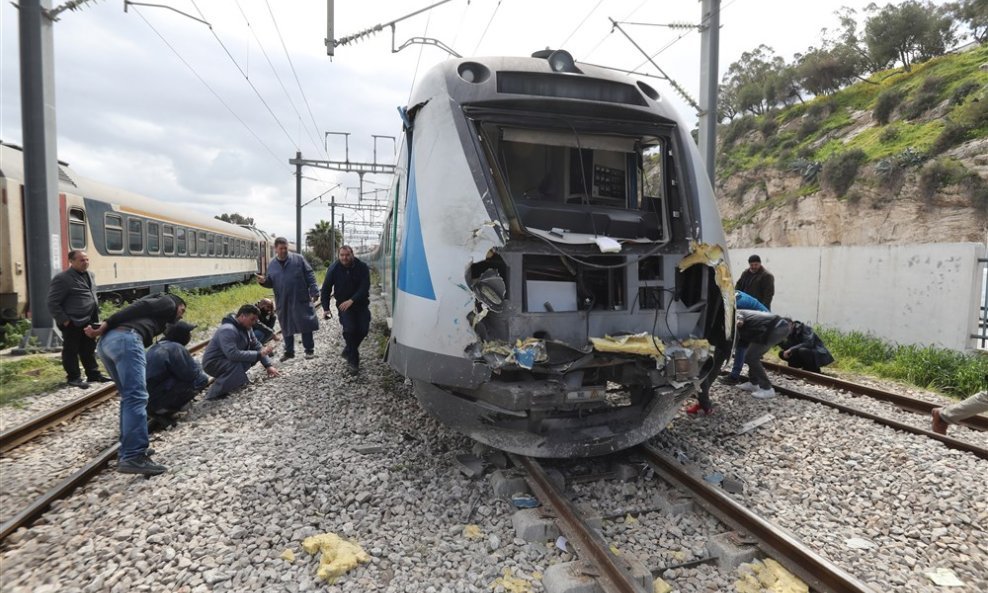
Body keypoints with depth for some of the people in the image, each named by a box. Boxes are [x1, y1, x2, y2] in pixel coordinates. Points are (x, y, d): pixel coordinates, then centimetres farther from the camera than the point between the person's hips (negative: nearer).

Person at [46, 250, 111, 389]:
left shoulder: (90, 275, 11)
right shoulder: (62, 278, -14)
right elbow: (52, 303, -14)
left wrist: (95, 314, 15)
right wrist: (64, 320, -16)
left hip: (89, 321, 7)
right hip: (72, 323, -7)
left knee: (89, 349, 15)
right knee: (71, 350, 5)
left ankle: (93, 374, 23)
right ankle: (73, 377, 14)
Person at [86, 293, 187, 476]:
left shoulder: (158, 316, 38)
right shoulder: (167, 302, 17)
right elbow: (138, 307, 0)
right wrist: (106, 325, -9)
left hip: (106, 342, 9)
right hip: (124, 338, -9)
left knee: (130, 397, 15)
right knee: (136, 397, -14)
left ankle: (127, 452, 15)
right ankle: (134, 457, -20)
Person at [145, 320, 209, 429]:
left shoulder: (156, 347, 13)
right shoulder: (175, 348, -15)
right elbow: (192, 374, -13)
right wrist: (205, 377, 7)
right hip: (156, 399, -9)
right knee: (201, 380, -8)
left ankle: (157, 412, 10)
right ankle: (163, 412, -6)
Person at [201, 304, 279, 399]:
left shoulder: (247, 328, 1)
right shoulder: (228, 330, -28)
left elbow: (257, 346, 3)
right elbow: (233, 354, -38)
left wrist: (268, 365, -7)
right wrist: (259, 354, -34)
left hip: (228, 360, 9)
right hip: (213, 363, -9)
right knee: (238, 366, -35)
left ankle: (237, 378, 11)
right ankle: (214, 393, -20)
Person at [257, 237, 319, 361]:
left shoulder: (298, 259, -2)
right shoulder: (272, 264, 8)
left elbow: (310, 276, -4)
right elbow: (271, 283, 15)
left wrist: (314, 291, -11)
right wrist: (264, 281, -8)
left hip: (301, 300, -3)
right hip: (283, 302, 3)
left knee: (305, 324, 1)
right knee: (286, 327, 11)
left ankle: (309, 349, 15)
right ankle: (289, 351, 23)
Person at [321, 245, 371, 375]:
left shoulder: (362, 267, -10)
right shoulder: (334, 269, -8)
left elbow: (365, 287, -17)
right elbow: (326, 289, -2)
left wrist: (352, 300, -27)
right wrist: (326, 308, -8)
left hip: (361, 304, 1)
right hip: (343, 304, -1)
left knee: (363, 329, -2)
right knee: (349, 329, -15)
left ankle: (348, 351, 25)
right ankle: (353, 362, -4)